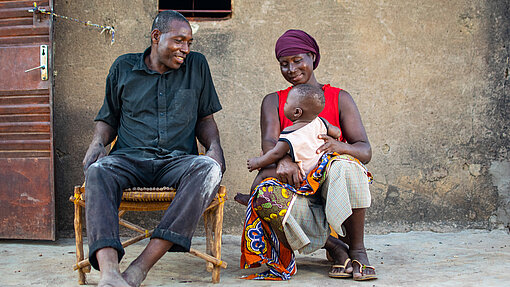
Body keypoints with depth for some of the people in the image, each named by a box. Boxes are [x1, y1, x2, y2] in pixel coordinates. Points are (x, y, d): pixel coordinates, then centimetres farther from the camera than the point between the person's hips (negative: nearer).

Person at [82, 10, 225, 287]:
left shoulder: (197, 65, 15)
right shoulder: (123, 67, 14)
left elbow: (204, 119, 19)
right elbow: (108, 118, 21)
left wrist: (215, 147, -1)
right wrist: (97, 143, -1)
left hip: (178, 160, 0)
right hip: (129, 158, 0)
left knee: (210, 169, -35)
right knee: (98, 171, -35)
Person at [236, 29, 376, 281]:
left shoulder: (340, 98, 8)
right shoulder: (274, 102, 13)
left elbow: (366, 151, -1)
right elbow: (269, 142, -7)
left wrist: (339, 146, -25)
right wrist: (283, 160, -33)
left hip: (332, 185, -1)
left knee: (344, 165, -35)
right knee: (265, 190, -33)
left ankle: (357, 249, -18)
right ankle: (333, 247, -17)